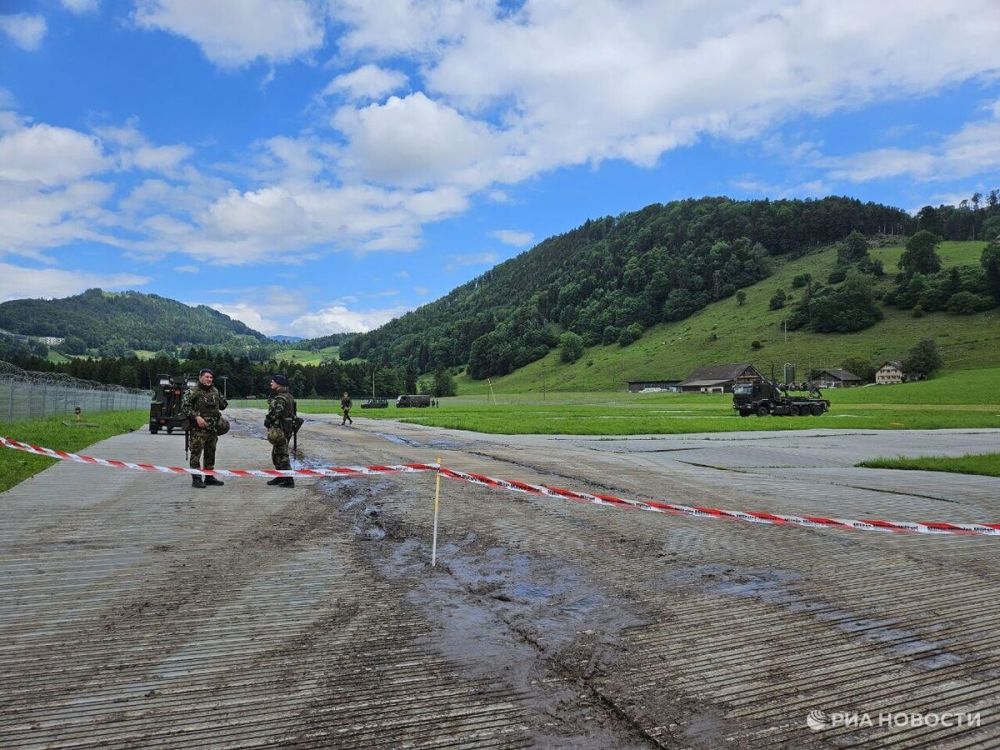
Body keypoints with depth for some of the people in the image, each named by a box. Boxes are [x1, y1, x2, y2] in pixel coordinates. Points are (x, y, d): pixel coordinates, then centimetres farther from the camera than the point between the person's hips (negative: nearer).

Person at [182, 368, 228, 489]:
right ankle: (196, 479, -1)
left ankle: (209, 477, 22)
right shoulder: (192, 391, -5)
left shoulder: (215, 391, 13)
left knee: (210, 453, 13)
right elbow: (184, 407, -13)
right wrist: (196, 416, -21)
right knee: (196, 453, -5)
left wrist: (218, 416, 13)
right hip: (198, 429, -7)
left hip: (213, 429, 7)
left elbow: (223, 404, 26)